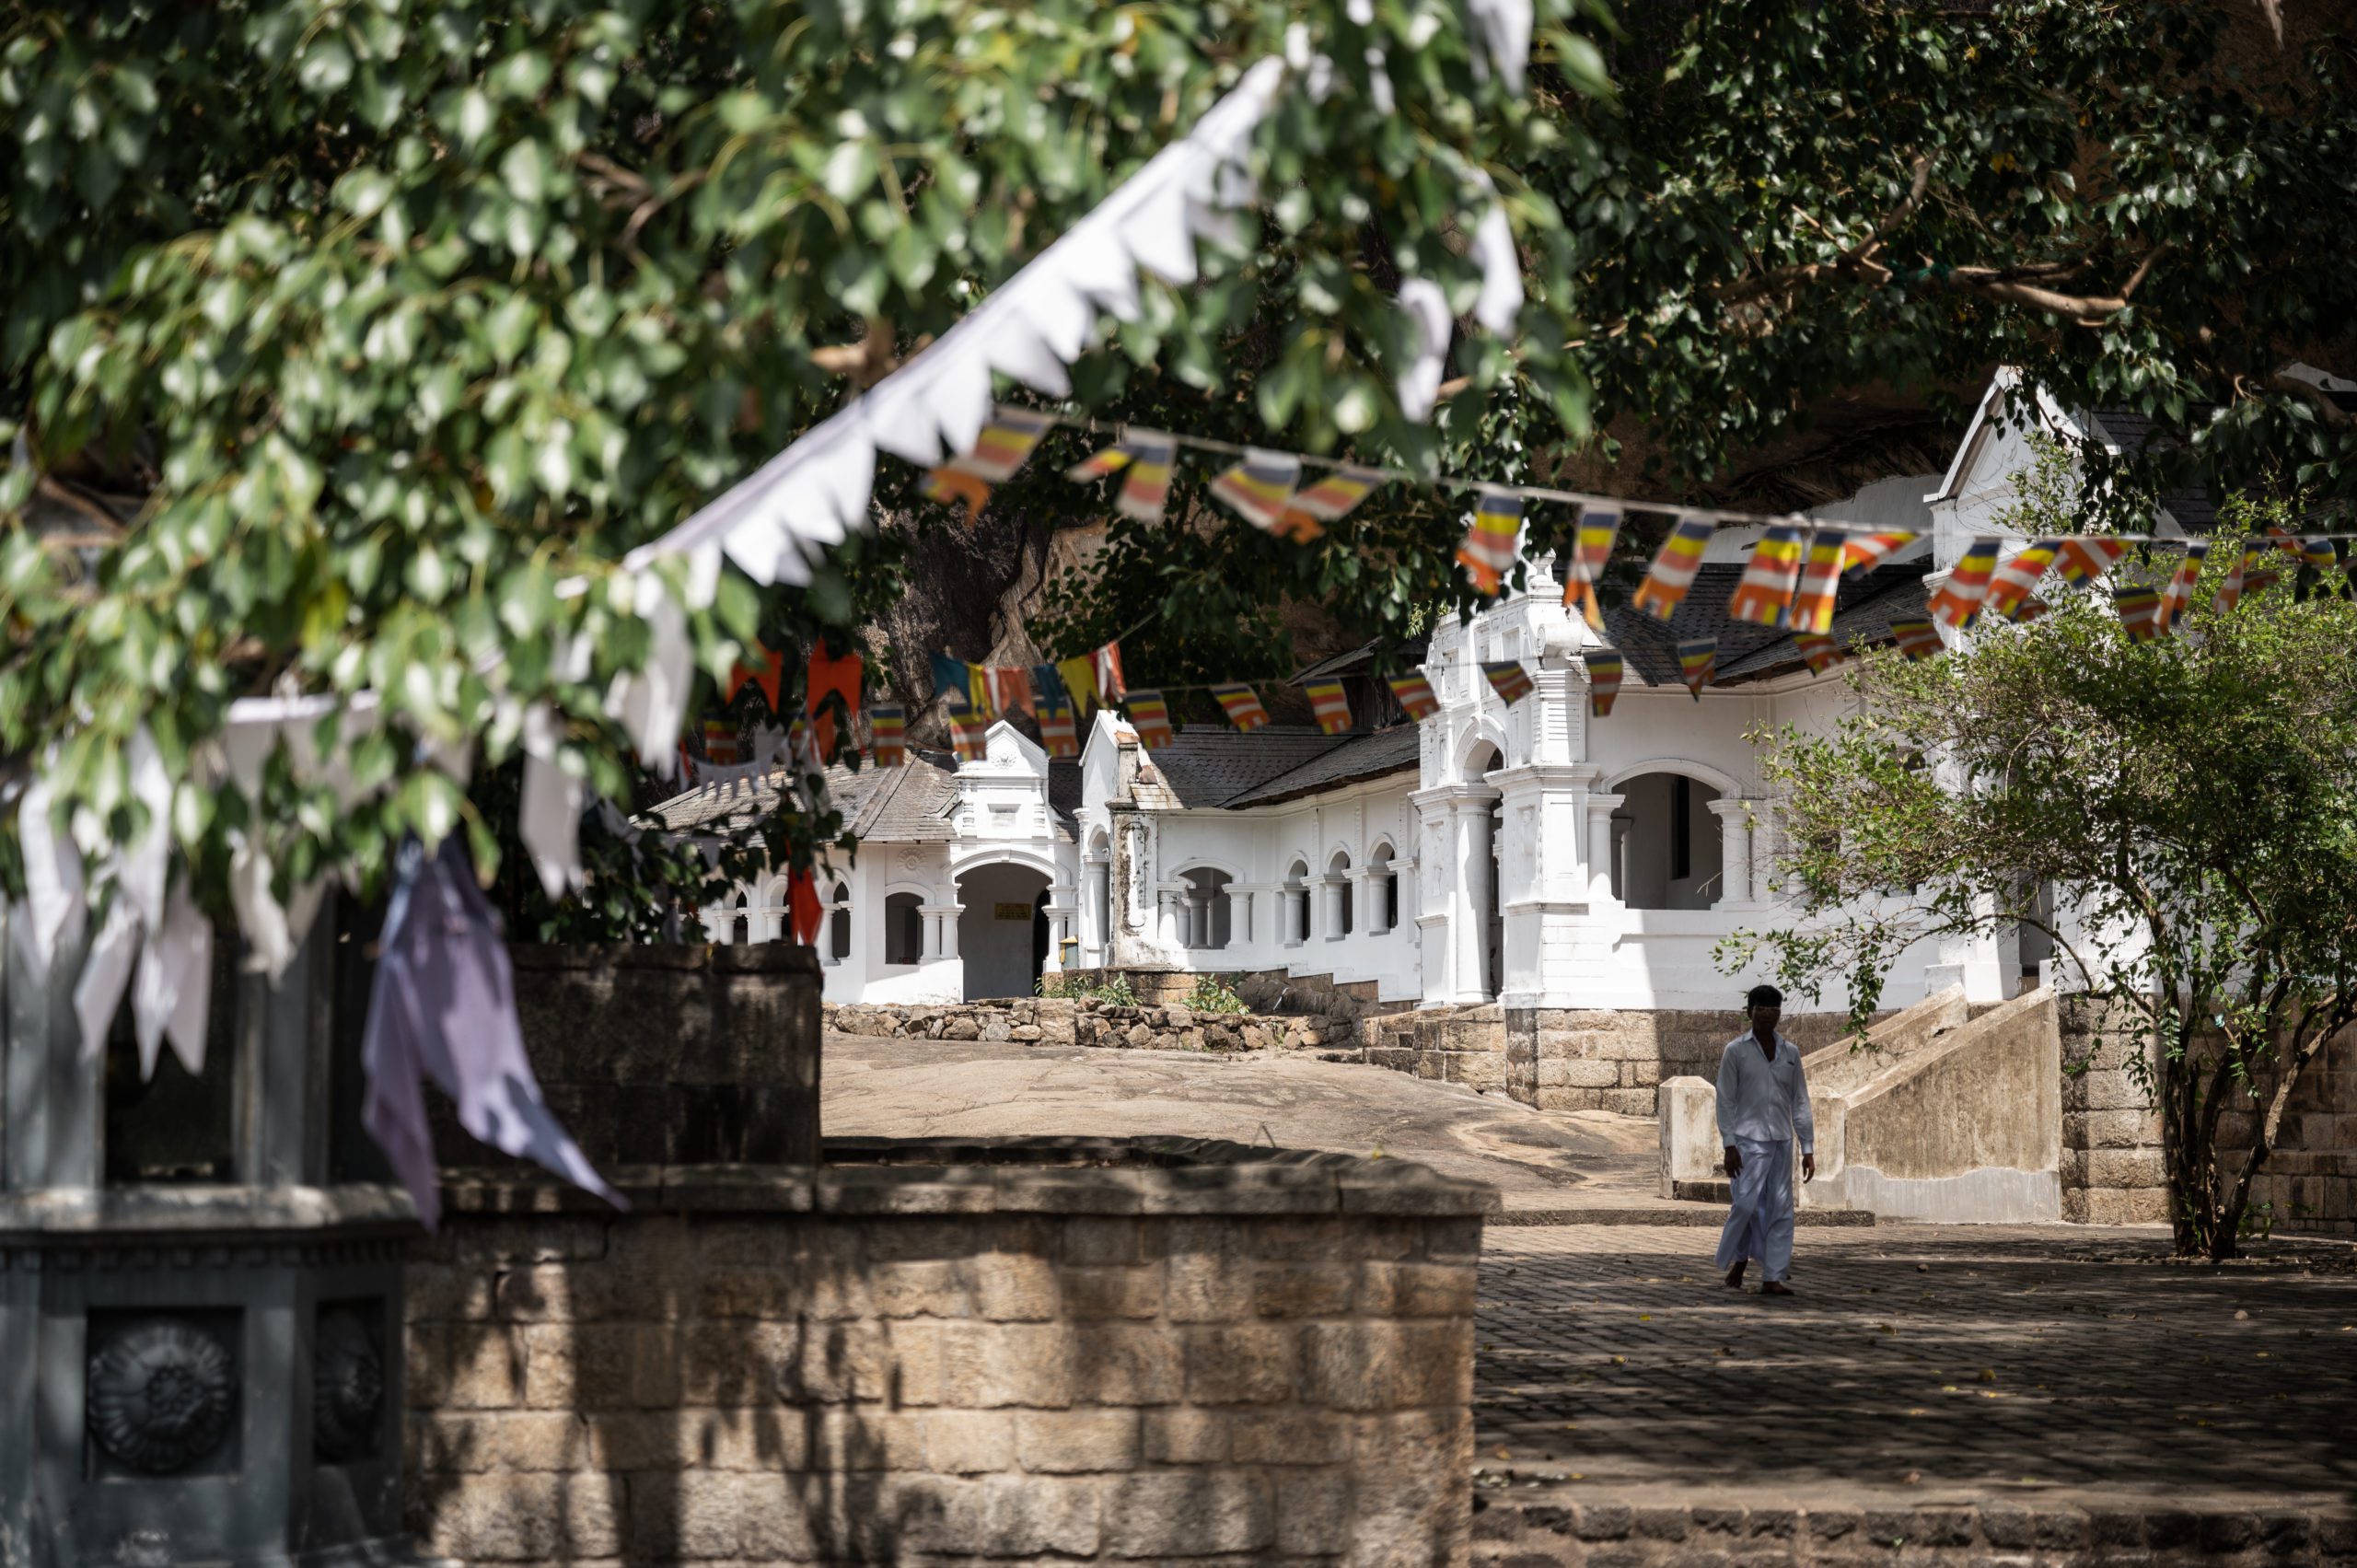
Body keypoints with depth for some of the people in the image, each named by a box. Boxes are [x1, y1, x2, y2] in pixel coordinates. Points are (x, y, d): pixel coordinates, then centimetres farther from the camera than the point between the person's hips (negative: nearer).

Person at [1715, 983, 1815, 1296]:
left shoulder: (1790, 1052, 10)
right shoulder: (1736, 1051, -1)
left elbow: (1800, 1102, 12)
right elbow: (1725, 1100, -2)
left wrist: (1808, 1149, 8)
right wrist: (1729, 1145, -10)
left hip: (1781, 1141, 4)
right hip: (1748, 1139, -4)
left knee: (1780, 1208, 1)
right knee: (1747, 1204, -12)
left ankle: (1773, 1277, 4)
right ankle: (1738, 1263, 9)